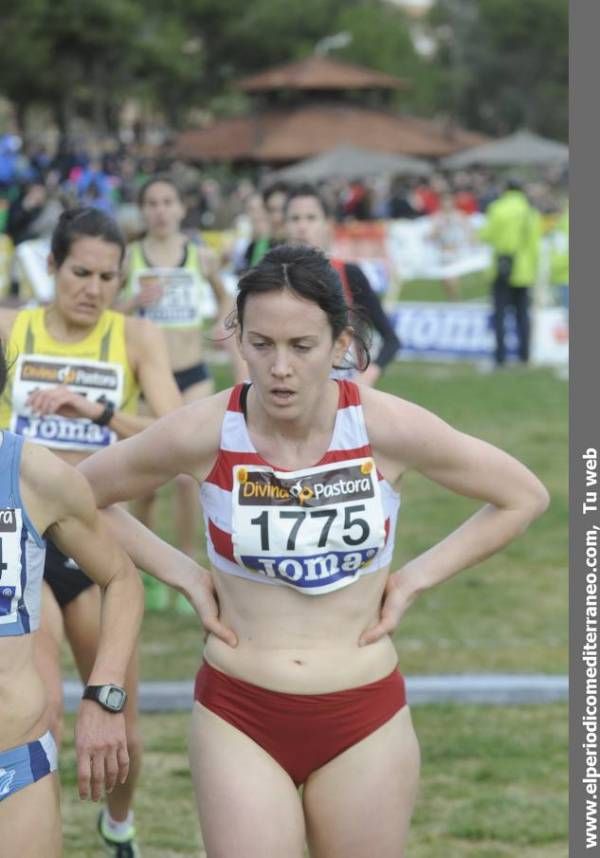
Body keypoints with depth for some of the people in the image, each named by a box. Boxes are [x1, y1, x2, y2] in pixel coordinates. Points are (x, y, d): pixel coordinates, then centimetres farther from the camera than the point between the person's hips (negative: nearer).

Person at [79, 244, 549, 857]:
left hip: (365, 721, 1)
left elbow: (523, 497, 2)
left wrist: (415, 579, 0)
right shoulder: (203, 434, -12)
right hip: (239, 719, -1)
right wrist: (184, 575, -1)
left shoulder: (388, 428, -11)